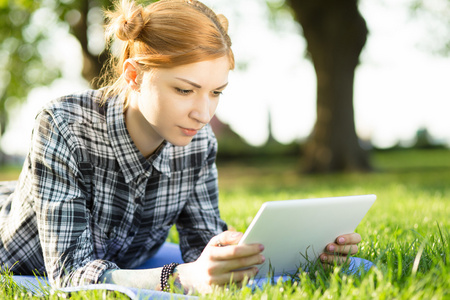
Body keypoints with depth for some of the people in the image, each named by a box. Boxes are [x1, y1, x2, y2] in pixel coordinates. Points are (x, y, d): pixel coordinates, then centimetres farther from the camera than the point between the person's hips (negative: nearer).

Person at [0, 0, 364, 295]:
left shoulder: (198, 143, -16)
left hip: (114, 279, 8)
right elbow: (70, 273, -37)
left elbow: (205, 247, -11)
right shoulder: (64, 128, -32)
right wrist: (186, 278, -54)